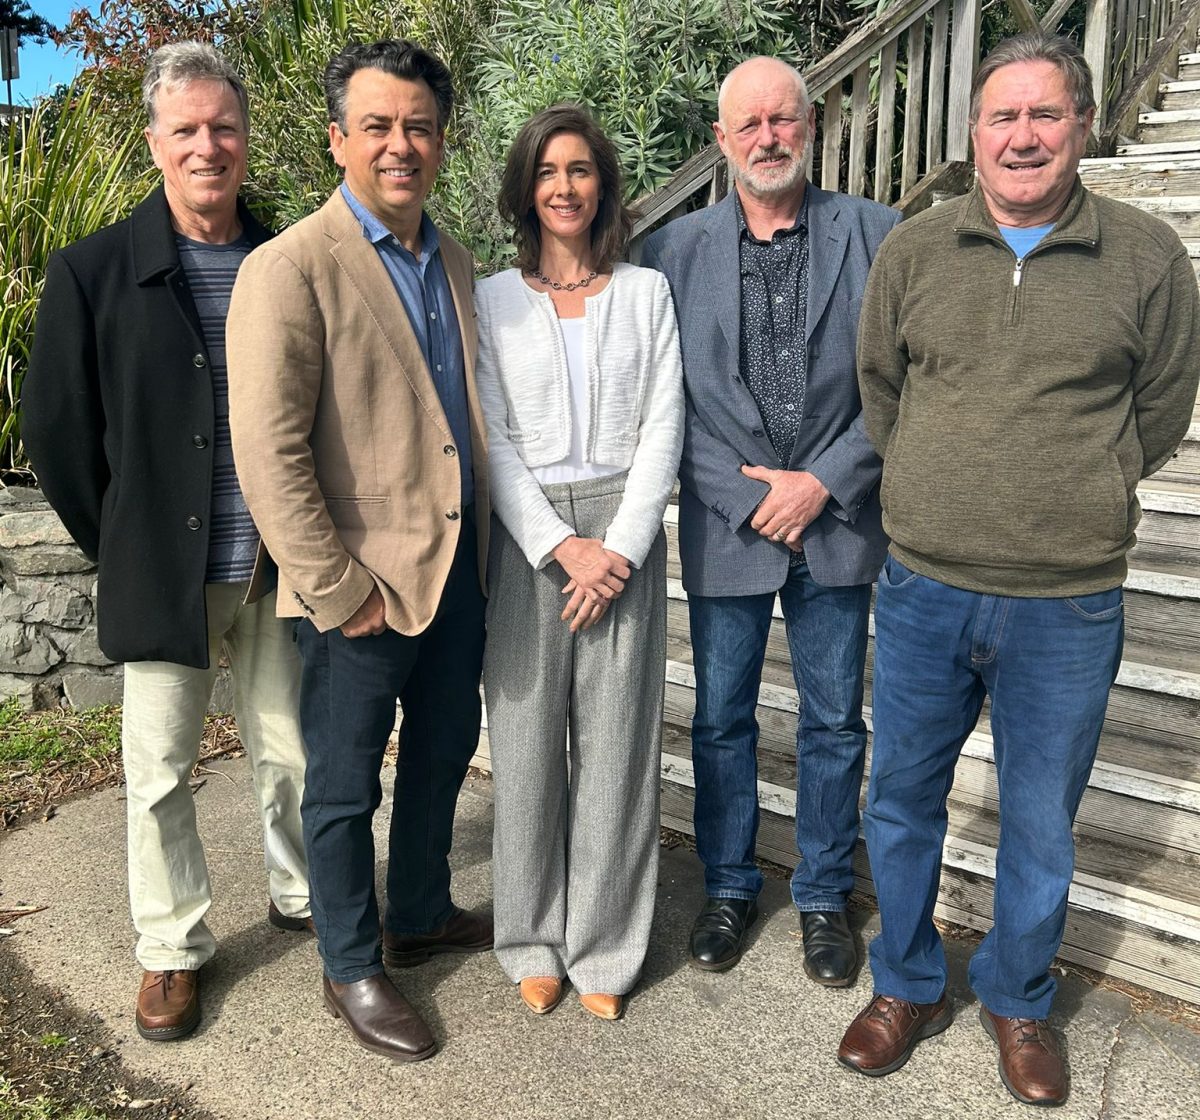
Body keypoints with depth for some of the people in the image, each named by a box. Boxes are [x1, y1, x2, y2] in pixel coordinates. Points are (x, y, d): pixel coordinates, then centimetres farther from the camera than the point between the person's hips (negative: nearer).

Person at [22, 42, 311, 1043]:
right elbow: (54, 424, 2)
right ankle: (172, 949, 28)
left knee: (293, 754, 14)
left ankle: (303, 897, 38)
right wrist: (116, 544, 2)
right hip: (160, 572, -1)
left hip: (277, 569, 2)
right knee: (160, 775, 8)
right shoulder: (94, 272, -4)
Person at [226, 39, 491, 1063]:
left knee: (443, 748, 21)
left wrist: (480, 538, 9)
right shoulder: (293, 267, -13)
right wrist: (339, 589, -18)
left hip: (457, 564, 7)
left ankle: (421, 916, 44)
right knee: (346, 786, 9)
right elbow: (268, 453, -18)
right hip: (364, 583, -7)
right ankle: (352, 970, 30)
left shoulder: (454, 261, 10)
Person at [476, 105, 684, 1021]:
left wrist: (620, 546, -10)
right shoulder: (493, 300, 7)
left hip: (625, 534, 0)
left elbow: (663, 426, 2)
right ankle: (536, 941, 22)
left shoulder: (647, 292, 9)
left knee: (617, 740, 2)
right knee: (528, 739, 4)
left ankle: (605, 947, 18)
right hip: (526, 538, 0)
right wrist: (560, 546, -11)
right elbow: (491, 440, 0)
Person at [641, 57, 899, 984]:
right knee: (722, 720, 12)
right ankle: (729, 887, 33)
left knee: (835, 724, 12)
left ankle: (825, 897, 32)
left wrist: (824, 482, -11)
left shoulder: (876, 236, -1)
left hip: (839, 521, 0)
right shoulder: (676, 250, 0)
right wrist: (747, 499, -10)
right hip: (726, 525, 1)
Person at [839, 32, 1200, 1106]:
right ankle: (908, 986, 38)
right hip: (923, 589, 2)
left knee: (1041, 823, 14)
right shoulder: (913, 250, 2)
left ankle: (1017, 1000, 39)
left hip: (1068, 609, -1)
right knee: (902, 800, 14)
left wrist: (1070, 498, 6)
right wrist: (950, 490, 10)